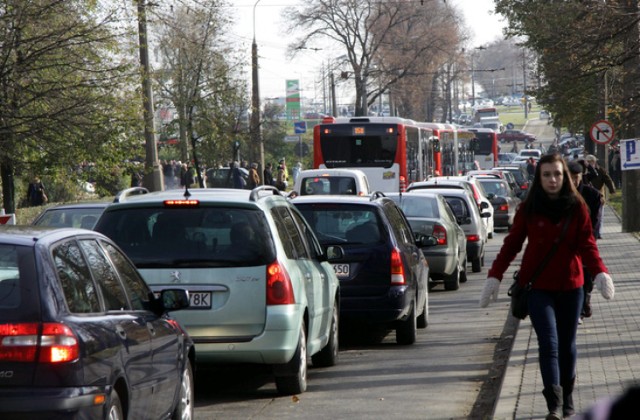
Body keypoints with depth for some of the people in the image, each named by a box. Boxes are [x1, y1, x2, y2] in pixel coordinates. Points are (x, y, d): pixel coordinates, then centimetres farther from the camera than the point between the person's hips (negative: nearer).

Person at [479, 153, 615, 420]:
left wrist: (600, 272, -23)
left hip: (570, 286, 1)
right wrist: (494, 276, -10)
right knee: (549, 344, -12)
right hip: (538, 287, -1)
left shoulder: (577, 208, -1)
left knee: (567, 345, 11)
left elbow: (587, 245, -6)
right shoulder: (528, 209, -1)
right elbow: (511, 245, 1)